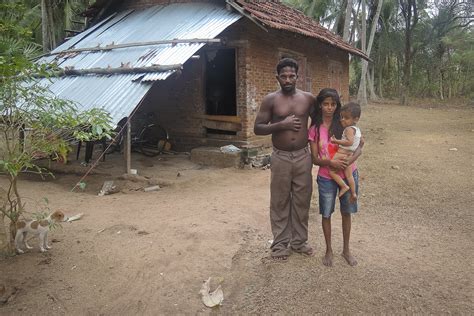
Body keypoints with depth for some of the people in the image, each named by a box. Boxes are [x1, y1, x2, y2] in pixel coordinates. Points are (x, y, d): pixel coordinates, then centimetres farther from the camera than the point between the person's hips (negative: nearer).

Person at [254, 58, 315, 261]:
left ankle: (299, 241, 27)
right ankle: (280, 243, 20)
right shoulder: (270, 100, -5)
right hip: (281, 158, -2)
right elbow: (257, 128, -7)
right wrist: (281, 124, -18)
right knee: (280, 201, 6)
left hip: (303, 156, 2)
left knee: (302, 200, 10)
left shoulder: (308, 98, 2)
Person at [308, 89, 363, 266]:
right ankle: (328, 250, 30)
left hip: (348, 175, 0)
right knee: (326, 214, 10)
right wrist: (331, 162, -24)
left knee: (346, 213, 14)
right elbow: (315, 159, -5)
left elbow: (360, 144, -5)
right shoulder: (314, 129, -5)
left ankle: (346, 250, 33)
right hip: (326, 178, 0)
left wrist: (351, 159, -24)